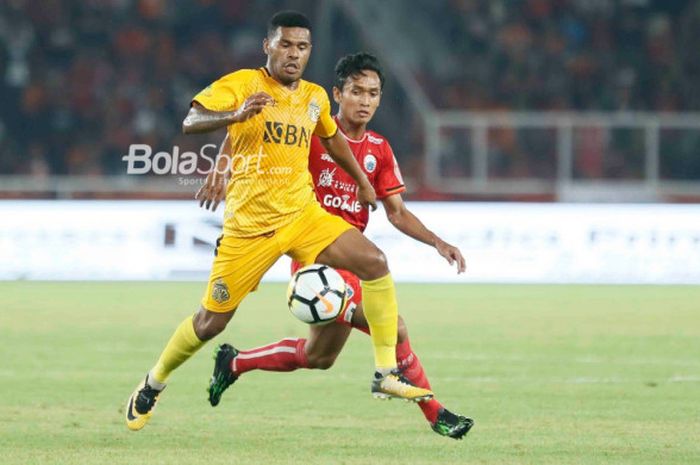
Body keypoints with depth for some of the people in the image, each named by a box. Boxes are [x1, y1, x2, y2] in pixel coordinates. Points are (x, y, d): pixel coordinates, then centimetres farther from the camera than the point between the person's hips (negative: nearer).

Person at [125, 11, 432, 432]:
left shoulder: (315, 97, 8)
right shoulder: (242, 84, -8)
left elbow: (333, 138, 30)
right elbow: (190, 122, -22)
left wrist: (363, 183, 33)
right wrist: (235, 115, -39)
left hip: (303, 215, 4)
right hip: (249, 224, -4)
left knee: (375, 262, -17)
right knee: (210, 323, 3)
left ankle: (387, 374, -12)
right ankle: (153, 385, 30)